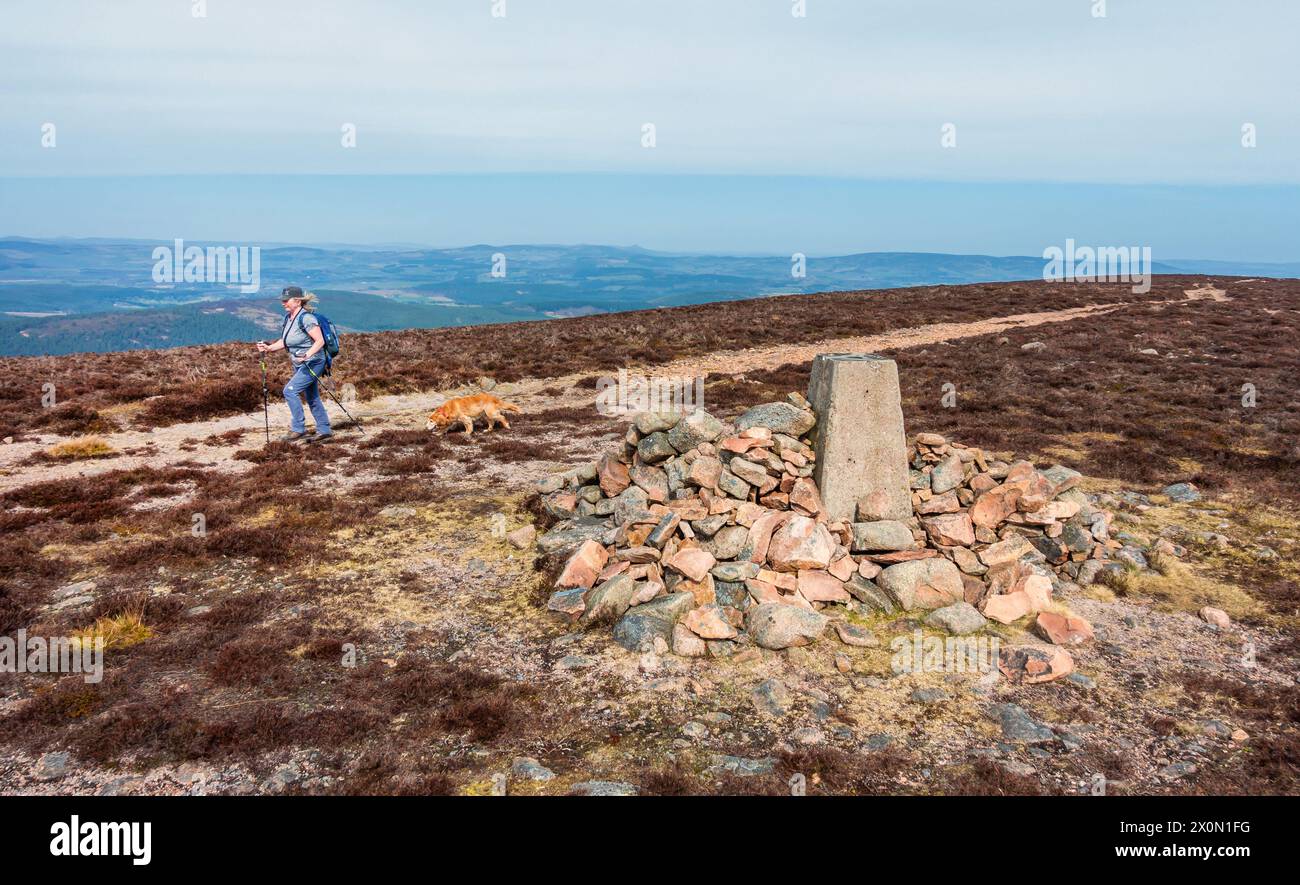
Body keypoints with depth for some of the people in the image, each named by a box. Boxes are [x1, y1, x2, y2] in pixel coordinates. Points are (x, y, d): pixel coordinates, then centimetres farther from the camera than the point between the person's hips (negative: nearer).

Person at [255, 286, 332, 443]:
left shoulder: (306, 318, -21)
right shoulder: (288, 317, 6)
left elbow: (320, 341, -22)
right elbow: (285, 341, 13)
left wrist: (307, 355, -32)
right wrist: (269, 348, -1)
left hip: (313, 363, -9)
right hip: (300, 364, 9)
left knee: (290, 391, -15)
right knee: (312, 398, 14)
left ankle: (298, 430, -6)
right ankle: (324, 430, 24)